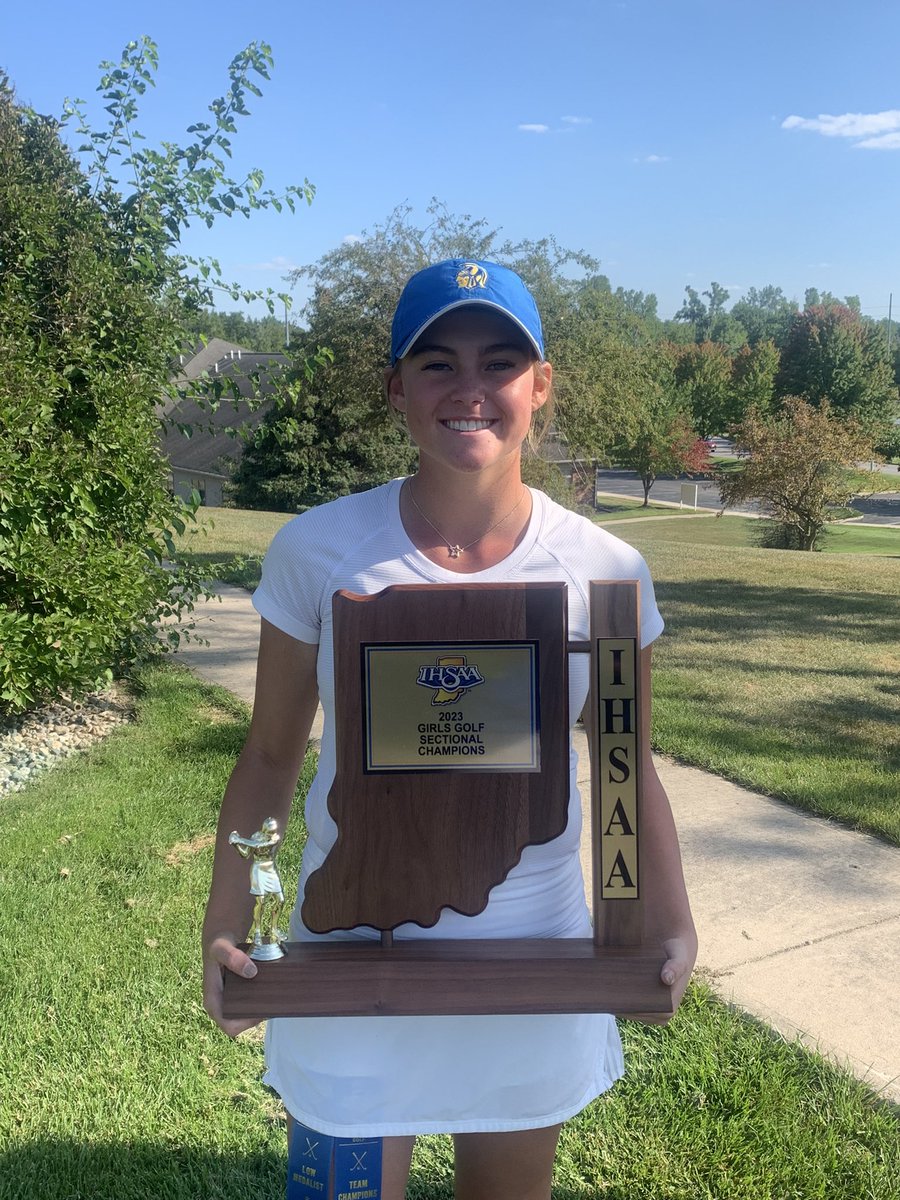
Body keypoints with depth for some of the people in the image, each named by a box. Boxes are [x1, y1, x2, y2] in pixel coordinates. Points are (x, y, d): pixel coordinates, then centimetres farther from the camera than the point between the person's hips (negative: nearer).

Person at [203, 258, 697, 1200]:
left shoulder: (604, 572, -10)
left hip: (534, 954, 1)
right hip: (353, 955, -1)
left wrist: (669, 927, -10)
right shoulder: (316, 552, -12)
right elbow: (270, 758, -2)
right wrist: (224, 928, -6)